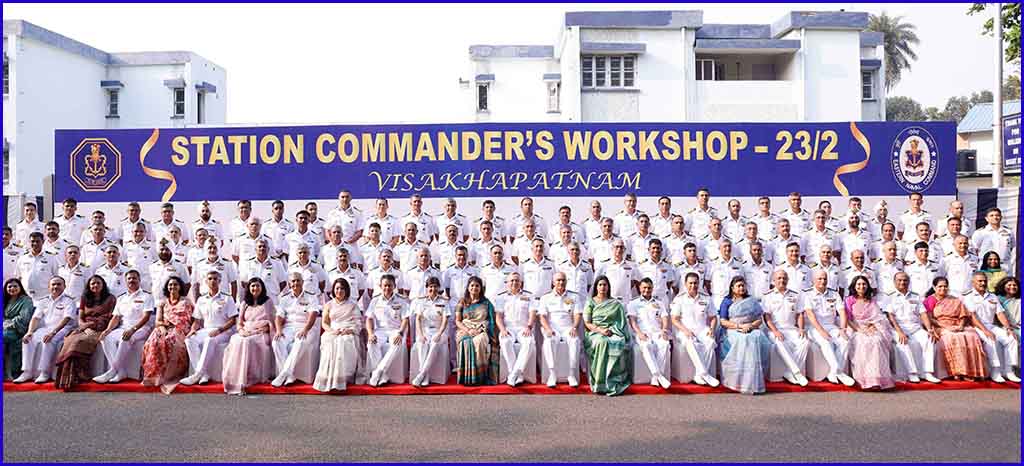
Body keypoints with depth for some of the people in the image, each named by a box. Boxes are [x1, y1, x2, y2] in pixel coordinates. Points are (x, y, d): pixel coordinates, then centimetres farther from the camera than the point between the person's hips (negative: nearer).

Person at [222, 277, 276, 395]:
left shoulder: (268, 302, 14)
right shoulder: (245, 303, 23)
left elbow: (271, 322, 8)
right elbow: (239, 322, 18)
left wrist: (265, 328, -12)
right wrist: (242, 330, -4)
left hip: (261, 334, -3)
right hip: (246, 333, 3)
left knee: (247, 342, -35)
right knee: (235, 341, -31)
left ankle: (246, 379, -35)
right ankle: (234, 380, -32)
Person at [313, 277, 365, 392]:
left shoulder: (353, 305, 19)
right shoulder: (328, 305, 23)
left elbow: (358, 322, 9)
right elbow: (324, 323, 16)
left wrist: (350, 330, -11)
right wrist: (332, 330, -6)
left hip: (349, 333, -2)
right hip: (333, 332, 2)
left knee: (345, 342, -36)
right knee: (330, 343, -33)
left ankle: (342, 379, -38)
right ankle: (329, 379, -35)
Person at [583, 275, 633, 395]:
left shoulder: (616, 303, 19)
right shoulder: (590, 302, 14)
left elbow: (622, 321, 12)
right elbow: (587, 323, 5)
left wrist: (612, 330, -8)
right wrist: (600, 330, -12)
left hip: (613, 332, 1)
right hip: (595, 332, -1)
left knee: (621, 344, -34)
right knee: (602, 342, -37)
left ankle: (615, 382, -28)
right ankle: (600, 382, -34)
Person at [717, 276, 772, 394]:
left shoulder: (752, 301, 21)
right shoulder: (727, 301, 13)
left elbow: (760, 319, 13)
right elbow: (723, 321, 2)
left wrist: (750, 325, -8)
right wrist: (739, 326, -10)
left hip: (752, 330, 2)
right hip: (733, 331, -2)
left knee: (758, 339, -32)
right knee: (743, 341, -35)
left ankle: (754, 380, -31)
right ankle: (740, 379, -36)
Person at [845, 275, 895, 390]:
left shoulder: (872, 300, 22)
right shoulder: (850, 300, 12)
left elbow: (878, 317, 13)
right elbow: (848, 319, 3)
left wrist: (872, 326, -8)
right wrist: (859, 329, -11)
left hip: (872, 329, 2)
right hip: (857, 330, -2)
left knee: (877, 342, -34)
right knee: (864, 342, -36)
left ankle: (878, 377, -38)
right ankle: (867, 378, -40)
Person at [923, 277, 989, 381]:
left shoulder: (955, 301, 22)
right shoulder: (929, 300, 9)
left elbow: (963, 316, 16)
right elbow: (929, 319, -1)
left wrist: (961, 326, -5)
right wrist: (945, 326, -13)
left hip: (958, 327, 4)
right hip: (941, 328, -4)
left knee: (972, 337, -28)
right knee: (953, 338, -35)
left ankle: (972, 371, -29)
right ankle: (958, 372, -35)